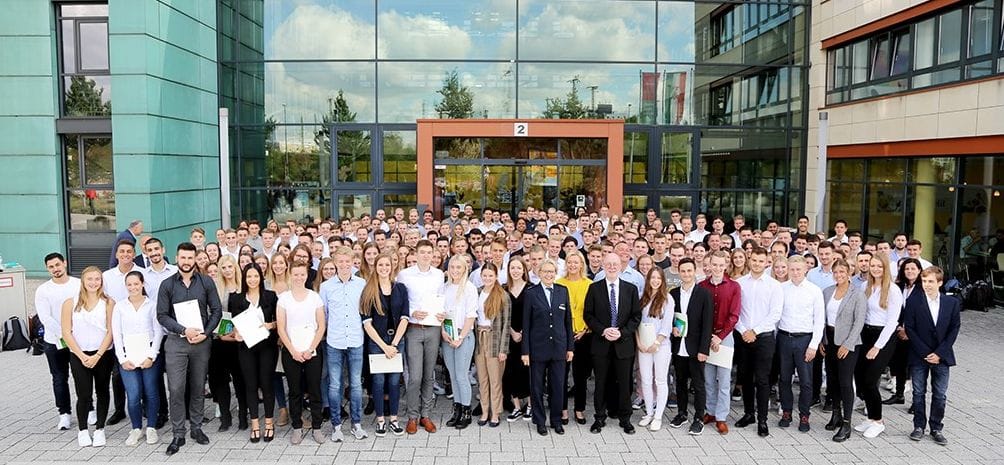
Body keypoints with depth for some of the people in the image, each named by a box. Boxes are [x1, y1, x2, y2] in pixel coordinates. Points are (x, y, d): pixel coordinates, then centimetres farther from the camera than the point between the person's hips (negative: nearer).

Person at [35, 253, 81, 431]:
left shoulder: (79, 284, -2)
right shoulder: (43, 290, -3)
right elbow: (45, 318, -11)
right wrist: (63, 334, -19)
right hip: (54, 342, 0)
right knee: (60, 379, 8)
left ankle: (88, 409, 23)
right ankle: (64, 413, 18)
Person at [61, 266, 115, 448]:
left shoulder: (108, 302, -1)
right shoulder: (71, 303, 1)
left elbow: (110, 332, -4)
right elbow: (66, 333, -1)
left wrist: (97, 356, -11)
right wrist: (82, 356, -9)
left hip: (103, 355, 0)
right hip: (79, 356, 0)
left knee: (102, 392, 9)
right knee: (84, 395, -4)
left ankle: (99, 429, 22)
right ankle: (82, 430, 16)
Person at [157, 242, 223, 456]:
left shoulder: (206, 282, 2)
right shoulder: (167, 284, 1)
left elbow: (216, 310, 3)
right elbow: (162, 315, -2)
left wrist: (205, 333, -9)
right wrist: (184, 330, -13)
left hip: (201, 341, 1)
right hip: (176, 342, -1)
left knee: (198, 388, 9)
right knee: (176, 389, -3)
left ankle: (197, 428, 22)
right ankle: (178, 434, 7)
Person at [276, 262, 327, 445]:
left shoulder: (315, 297, 2)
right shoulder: (283, 298, 2)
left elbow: (321, 326, 0)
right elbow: (281, 328, -1)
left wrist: (310, 349, -8)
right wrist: (293, 351, -8)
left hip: (312, 352, 0)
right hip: (291, 352, 0)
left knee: (315, 390, 2)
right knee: (295, 391, 7)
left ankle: (316, 427, 12)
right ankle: (297, 428, 17)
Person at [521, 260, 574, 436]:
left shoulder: (563, 291, 5)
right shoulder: (531, 293, -3)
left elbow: (568, 320, 8)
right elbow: (526, 324, -3)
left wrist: (570, 347, 6)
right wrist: (525, 351, -6)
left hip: (559, 346, 2)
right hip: (538, 347, -2)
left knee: (558, 386, 8)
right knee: (537, 386, 7)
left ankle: (556, 420, 24)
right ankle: (540, 421, 21)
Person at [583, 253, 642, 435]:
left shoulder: (631, 289, 3)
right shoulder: (594, 288, 1)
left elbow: (636, 316, 2)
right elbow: (588, 315, 0)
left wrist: (622, 332, -11)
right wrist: (603, 330, -13)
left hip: (624, 343, 1)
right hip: (601, 343, 0)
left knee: (624, 383, 8)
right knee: (600, 383, 7)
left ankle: (625, 419, 22)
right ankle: (600, 418, 20)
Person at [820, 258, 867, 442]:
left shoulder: (858, 293, -7)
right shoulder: (827, 292, 7)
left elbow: (859, 321, -11)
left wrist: (847, 344, -15)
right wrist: (821, 340, 7)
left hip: (848, 343, -5)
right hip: (829, 341, 5)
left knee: (845, 382, -7)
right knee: (832, 379, 12)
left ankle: (846, 424, -1)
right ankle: (836, 414, 27)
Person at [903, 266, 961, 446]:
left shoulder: (952, 302, 1)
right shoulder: (913, 301, -5)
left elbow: (954, 329, 0)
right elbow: (909, 328, -6)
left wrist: (939, 353, -9)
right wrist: (925, 353, -11)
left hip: (942, 356, 1)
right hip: (919, 356, -1)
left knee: (940, 395, 7)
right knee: (919, 393, 7)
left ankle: (936, 428, 19)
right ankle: (919, 426, 19)